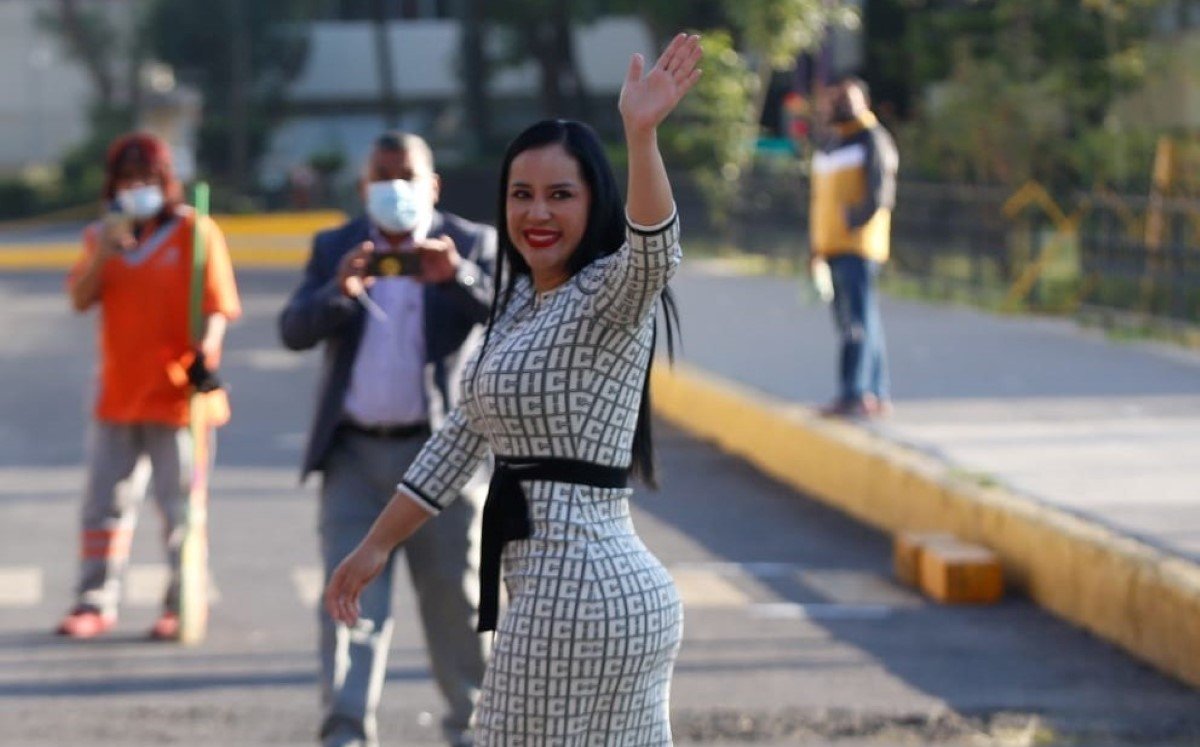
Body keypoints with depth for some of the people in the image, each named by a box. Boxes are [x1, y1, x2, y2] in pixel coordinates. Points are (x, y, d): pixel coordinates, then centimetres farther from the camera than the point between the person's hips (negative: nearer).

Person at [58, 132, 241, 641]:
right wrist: (106, 249, -14)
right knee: (105, 503, 6)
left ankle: (183, 605, 7)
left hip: (177, 394, -4)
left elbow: (217, 307, -6)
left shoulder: (195, 231, -2)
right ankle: (95, 603, 12)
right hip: (117, 392, 4)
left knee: (180, 505, 0)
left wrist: (206, 352, -22)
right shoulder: (103, 236, 11)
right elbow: (80, 299, -1)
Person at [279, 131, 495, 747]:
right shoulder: (334, 250, 7)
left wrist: (459, 276, -29)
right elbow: (294, 331, -5)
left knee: (455, 599, 8)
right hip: (354, 454, 1)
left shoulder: (473, 244, 3)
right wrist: (338, 291, -26)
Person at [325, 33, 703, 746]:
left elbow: (655, 255, -35)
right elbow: (464, 438, 22)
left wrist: (641, 136, -50)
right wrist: (378, 544, 23)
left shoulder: (609, 298, -11)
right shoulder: (518, 306, 16)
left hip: (578, 589, -9)